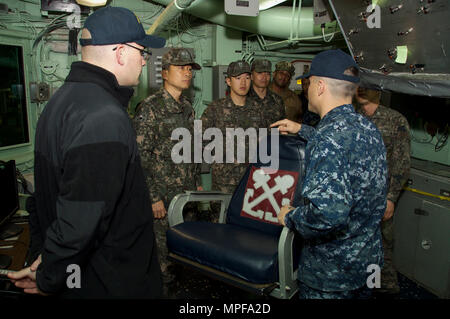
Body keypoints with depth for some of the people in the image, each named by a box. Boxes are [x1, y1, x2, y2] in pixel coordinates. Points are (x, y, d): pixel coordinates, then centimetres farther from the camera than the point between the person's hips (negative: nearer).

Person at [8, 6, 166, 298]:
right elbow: (81, 219, -29)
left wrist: (51, 258, 13)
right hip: (112, 282, -9)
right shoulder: (105, 118, -27)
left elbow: (54, 192, 9)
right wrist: (48, 279, -12)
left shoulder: (63, 98, 6)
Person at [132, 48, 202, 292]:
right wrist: (153, 197, -17)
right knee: (161, 247, 6)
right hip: (162, 194, -6)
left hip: (187, 192, 7)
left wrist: (197, 183, 17)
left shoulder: (187, 107, 10)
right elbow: (140, 157, -16)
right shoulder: (150, 108, -13)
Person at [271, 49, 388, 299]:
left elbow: (328, 214, -39)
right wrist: (302, 130, 30)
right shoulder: (367, 127, 1)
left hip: (332, 273, -8)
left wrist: (289, 217, -19)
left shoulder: (329, 139, -29)